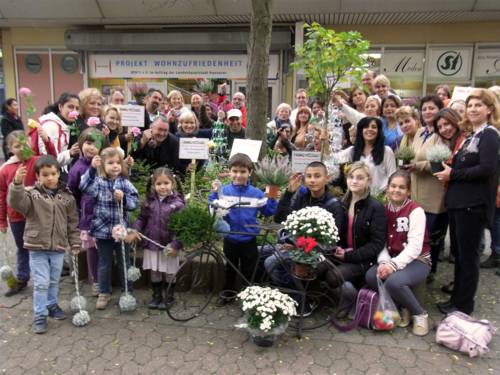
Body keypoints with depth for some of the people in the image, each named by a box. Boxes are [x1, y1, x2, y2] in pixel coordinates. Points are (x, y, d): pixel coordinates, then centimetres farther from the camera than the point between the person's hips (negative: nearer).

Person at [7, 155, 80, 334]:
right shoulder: (32, 193, -6)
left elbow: (73, 223, 6)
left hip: (59, 247, 3)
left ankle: (51, 305, 38)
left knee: (54, 281, 17)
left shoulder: (67, 197, 1)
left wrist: (75, 243, 5)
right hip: (37, 247, -3)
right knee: (41, 282, 1)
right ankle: (40, 315, 14)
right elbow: (16, 202, -27)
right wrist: (17, 184, -43)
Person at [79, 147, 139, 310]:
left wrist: (123, 198, -22)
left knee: (124, 263, 13)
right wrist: (92, 168, -35)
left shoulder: (125, 183, -3)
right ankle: (104, 293, 27)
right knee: (104, 264, 12)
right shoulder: (98, 181, -5)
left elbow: (134, 203, -4)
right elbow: (85, 187, -26)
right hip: (102, 230, -1)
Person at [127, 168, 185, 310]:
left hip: (169, 245, -3)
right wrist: (135, 231, -9)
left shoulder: (177, 203, -13)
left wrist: (176, 245, -18)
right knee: (154, 273, 17)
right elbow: (142, 218, 7)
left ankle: (169, 297, 32)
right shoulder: (150, 201, 0)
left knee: (169, 273, 13)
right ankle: (156, 296, 35)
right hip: (152, 244, 4)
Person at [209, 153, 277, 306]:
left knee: (248, 271, 15)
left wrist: (272, 198, -14)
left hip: (249, 240, 0)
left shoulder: (256, 193, -7)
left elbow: (268, 212, -1)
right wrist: (214, 193, -20)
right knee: (230, 269, 21)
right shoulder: (223, 191, -8)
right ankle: (228, 293, 39)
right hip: (230, 238, 1)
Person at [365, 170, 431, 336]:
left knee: (394, 281, -33)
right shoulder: (384, 210, 5)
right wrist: (384, 262, -20)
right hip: (392, 259, 5)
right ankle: (403, 308, 0)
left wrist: (394, 265, -29)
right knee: (371, 276, -23)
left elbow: (415, 246, -20)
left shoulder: (416, 211, -12)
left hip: (417, 260, -5)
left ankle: (420, 314, -4)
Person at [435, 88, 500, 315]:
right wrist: (449, 172, 1)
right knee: (458, 252, 15)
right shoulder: (470, 136, 17)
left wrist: (453, 174, -14)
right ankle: (457, 299, 28)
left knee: (468, 255, 1)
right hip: (458, 202, 9)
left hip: (473, 204, -8)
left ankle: (464, 306, 14)